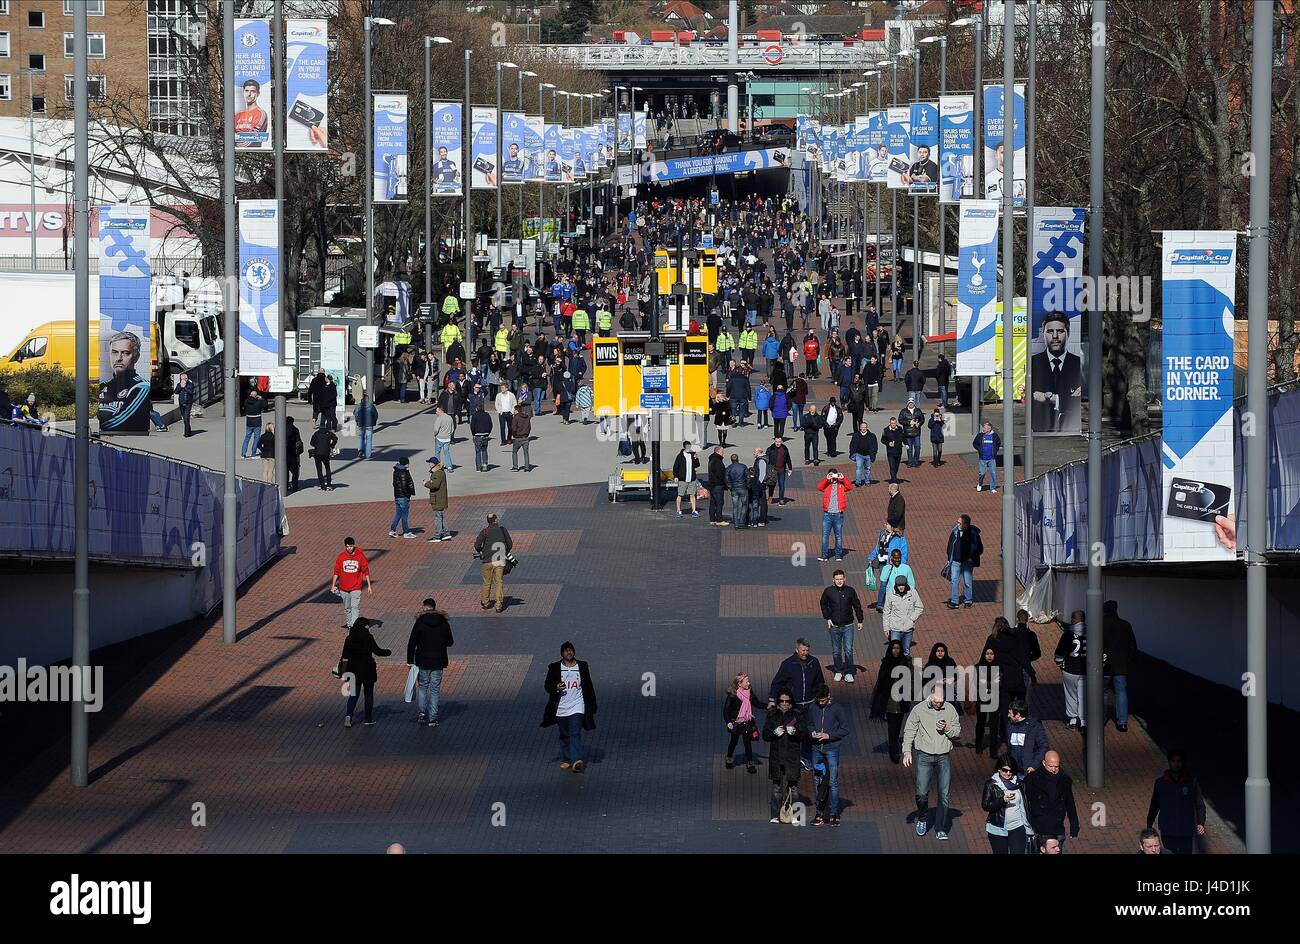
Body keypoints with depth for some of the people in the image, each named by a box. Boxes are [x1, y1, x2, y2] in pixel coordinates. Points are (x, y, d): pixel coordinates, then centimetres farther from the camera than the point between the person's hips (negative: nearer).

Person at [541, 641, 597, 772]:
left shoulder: (582, 667, 4)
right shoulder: (555, 668, 1)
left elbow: (589, 687, 9)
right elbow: (547, 685, 5)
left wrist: (592, 708, 9)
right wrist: (556, 687, -19)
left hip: (577, 707, -2)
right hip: (561, 708, 2)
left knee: (575, 734, -14)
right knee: (564, 735, 12)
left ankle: (577, 760, -24)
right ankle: (566, 760, 24)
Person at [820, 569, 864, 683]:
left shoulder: (850, 591, -3)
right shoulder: (828, 591, -3)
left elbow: (857, 606, 7)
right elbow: (823, 605, 13)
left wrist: (860, 621, 7)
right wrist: (827, 618, 4)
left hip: (848, 626, -1)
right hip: (834, 626, 1)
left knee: (848, 650, -4)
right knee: (836, 651, 9)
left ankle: (848, 673, 4)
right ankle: (838, 672, 22)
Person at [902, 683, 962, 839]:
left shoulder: (950, 710, 4)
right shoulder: (919, 709, -2)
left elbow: (958, 732, 10)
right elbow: (909, 731, 1)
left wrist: (947, 729, -11)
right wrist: (907, 751, -10)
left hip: (944, 757, 2)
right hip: (924, 756, -2)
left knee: (944, 794, 0)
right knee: (921, 793, -9)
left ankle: (940, 829, 9)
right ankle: (921, 819, 19)